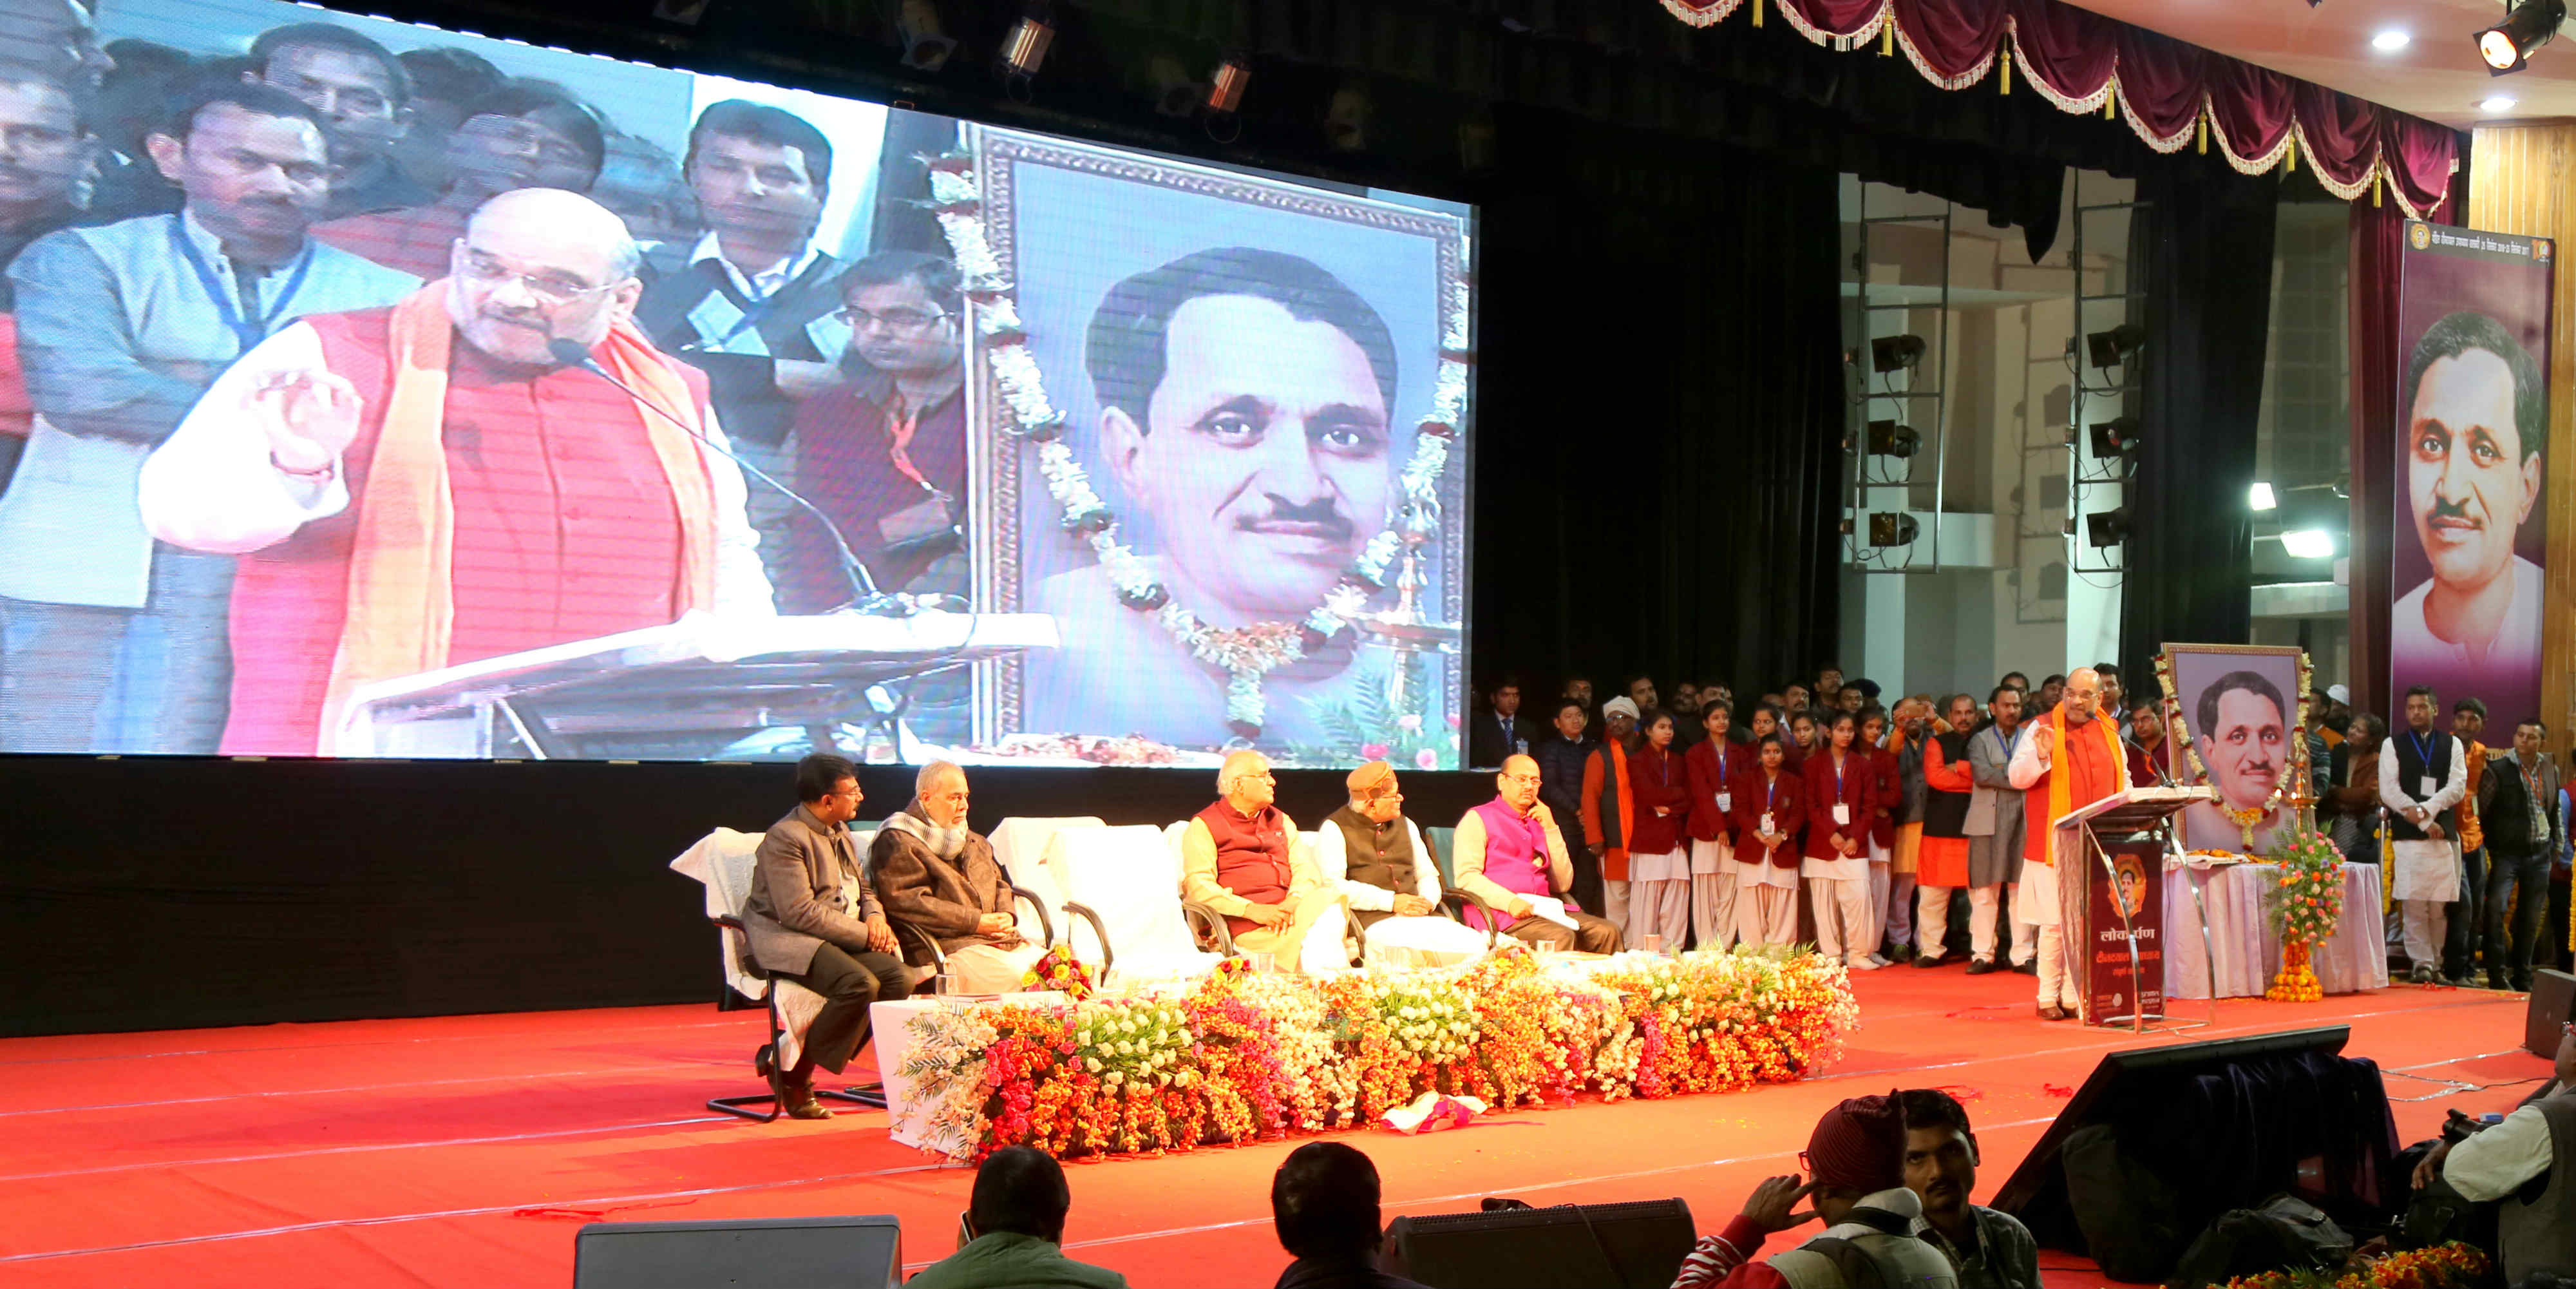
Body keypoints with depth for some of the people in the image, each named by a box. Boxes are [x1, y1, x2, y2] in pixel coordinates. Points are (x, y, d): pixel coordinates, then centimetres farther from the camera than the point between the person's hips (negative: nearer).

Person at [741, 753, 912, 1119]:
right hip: (790, 939, -9)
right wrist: (864, 935, -16)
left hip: (845, 939, 9)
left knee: (901, 979, -19)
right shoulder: (784, 837, -12)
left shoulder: (839, 833, 17)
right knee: (860, 985, -34)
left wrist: (875, 917, 2)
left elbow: (863, 888, 26)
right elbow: (801, 913, -19)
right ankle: (791, 1073, -14)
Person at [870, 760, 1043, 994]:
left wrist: (1007, 915, 5)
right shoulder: (896, 843, 0)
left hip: (1004, 940, 8)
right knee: (1013, 975, -32)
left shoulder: (974, 842, 27)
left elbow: (1000, 885, 31)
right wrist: (975, 922, -13)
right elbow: (906, 902, -12)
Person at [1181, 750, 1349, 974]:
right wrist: (1251, 910, -17)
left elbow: (1304, 867, 14)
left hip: (1291, 911, 5)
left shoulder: (1280, 820, 27)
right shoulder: (1204, 826, 8)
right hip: (1250, 927, -5)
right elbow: (1197, 886, -5)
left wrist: (1294, 901, -10)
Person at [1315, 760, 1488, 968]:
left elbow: (1428, 874, 26)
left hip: (1418, 918, 6)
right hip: (1371, 921, -6)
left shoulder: (1405, 825, 24)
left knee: (1473, 944, -22)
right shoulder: (1334, 829, 4)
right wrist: (1392, 902, -13)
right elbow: (1333, 886, -8)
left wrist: (1427, 902, 1)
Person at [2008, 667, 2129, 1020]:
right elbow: (2017, 778, -4)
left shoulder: (2109, 733, 13)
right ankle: (2048, 997, 3)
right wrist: (2041, 755, -21)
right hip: (2055, 843, -4)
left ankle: (2074, 995, 12)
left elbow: (2123, 780, 23)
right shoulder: (2043, 728, 0)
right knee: (2056, 923, -6)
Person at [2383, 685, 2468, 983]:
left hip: (2444, 835, 1)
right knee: (2413, 903, -8)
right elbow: (2389, 791, -2)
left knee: (2438, 904, 2)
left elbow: (2457, 787, 0)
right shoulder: (2393, 745, 7)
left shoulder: (2452, 745, 12)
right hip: (2407, 835, -1)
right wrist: (2424, 822, -9)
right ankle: (2421, 962, -3)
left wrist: (2424, 810, -13)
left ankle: (2435, 962, 11)